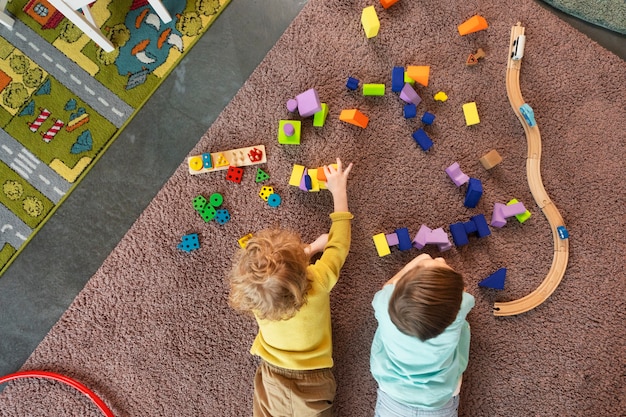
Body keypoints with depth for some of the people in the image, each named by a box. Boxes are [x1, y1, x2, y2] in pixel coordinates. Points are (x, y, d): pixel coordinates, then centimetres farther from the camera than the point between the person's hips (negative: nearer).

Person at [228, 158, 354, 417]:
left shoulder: (254, 294, -20)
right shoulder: (318, 281, -26)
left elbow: (277, 270, 5)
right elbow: (339, 243, -8)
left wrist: (312, 247, 10)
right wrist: (339, 190, 2)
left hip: (273, 380, 1)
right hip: (314, 384, -1)